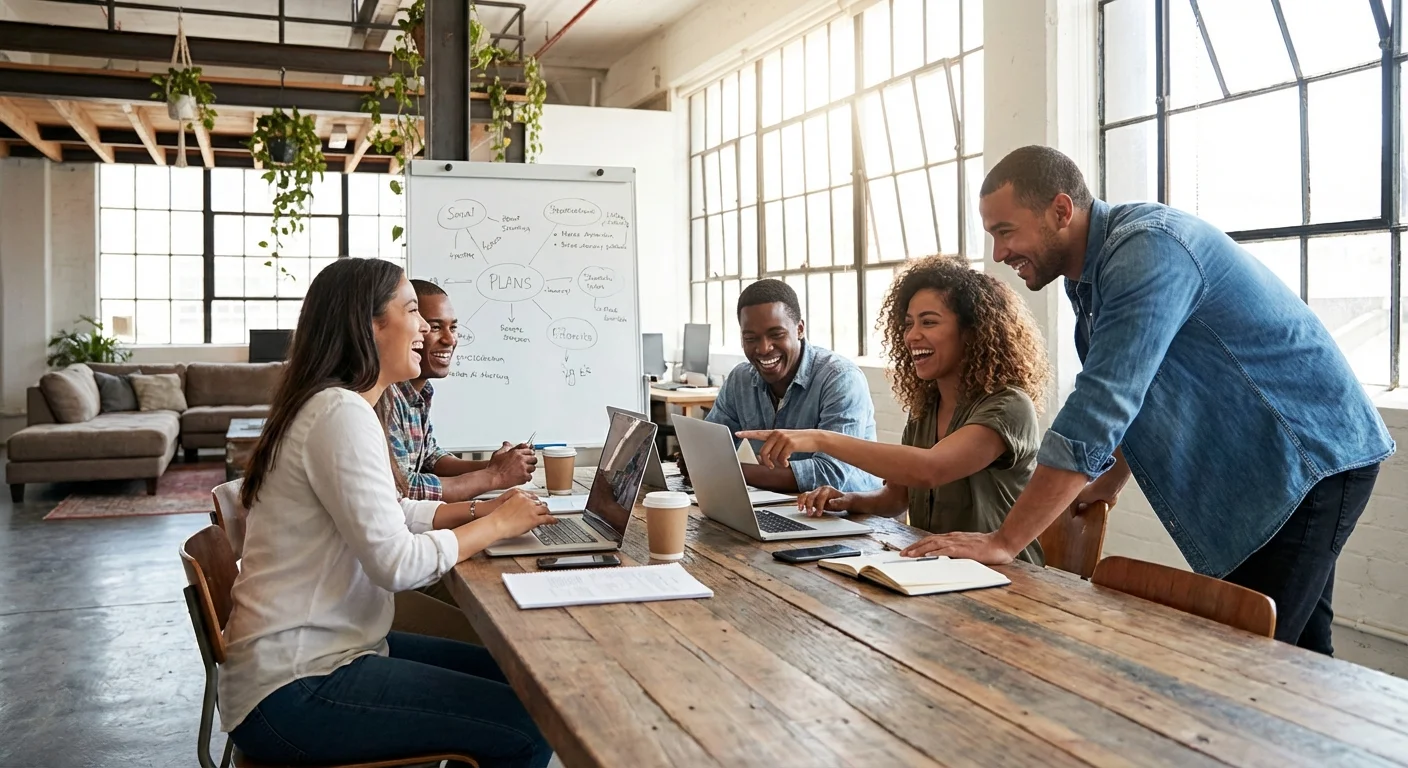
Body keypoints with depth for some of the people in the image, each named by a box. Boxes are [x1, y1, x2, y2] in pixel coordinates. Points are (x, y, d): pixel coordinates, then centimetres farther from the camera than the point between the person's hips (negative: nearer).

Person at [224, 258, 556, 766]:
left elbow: (389, 515, 16)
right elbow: (396, 564, -24)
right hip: (292, 693, -10)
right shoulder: (341, 414, -20)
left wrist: (483, 510, 4)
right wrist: (497, 525, -11)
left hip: (318, 647, 10)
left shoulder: (339, 404, 12)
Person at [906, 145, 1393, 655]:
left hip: (1312, 459, -9)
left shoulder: (1148, 250, -25)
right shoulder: (1087, 274, 6)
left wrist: (1003, 542, -30)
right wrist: (1108, 482, 18)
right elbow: (1127, 397, 21)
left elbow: (1098, 413, -31)